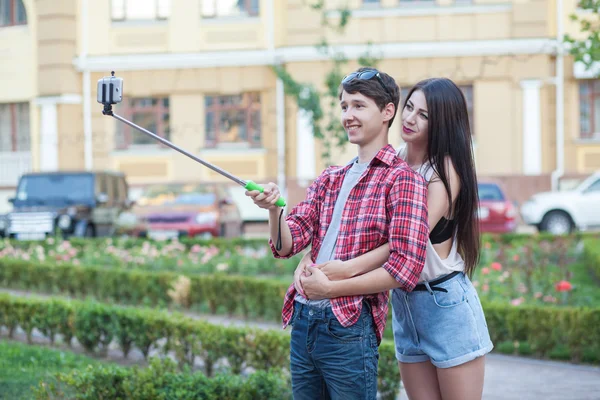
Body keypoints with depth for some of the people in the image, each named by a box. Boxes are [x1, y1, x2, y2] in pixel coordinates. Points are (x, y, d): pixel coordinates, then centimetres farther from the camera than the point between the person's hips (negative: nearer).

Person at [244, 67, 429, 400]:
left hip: (349, 327, -6)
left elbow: (407, 266, -15)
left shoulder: (402, 179, -6)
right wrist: (273, 209, -15)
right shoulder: (327, 180, 15)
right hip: (302, 321, 7)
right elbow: (287, 245, 6)